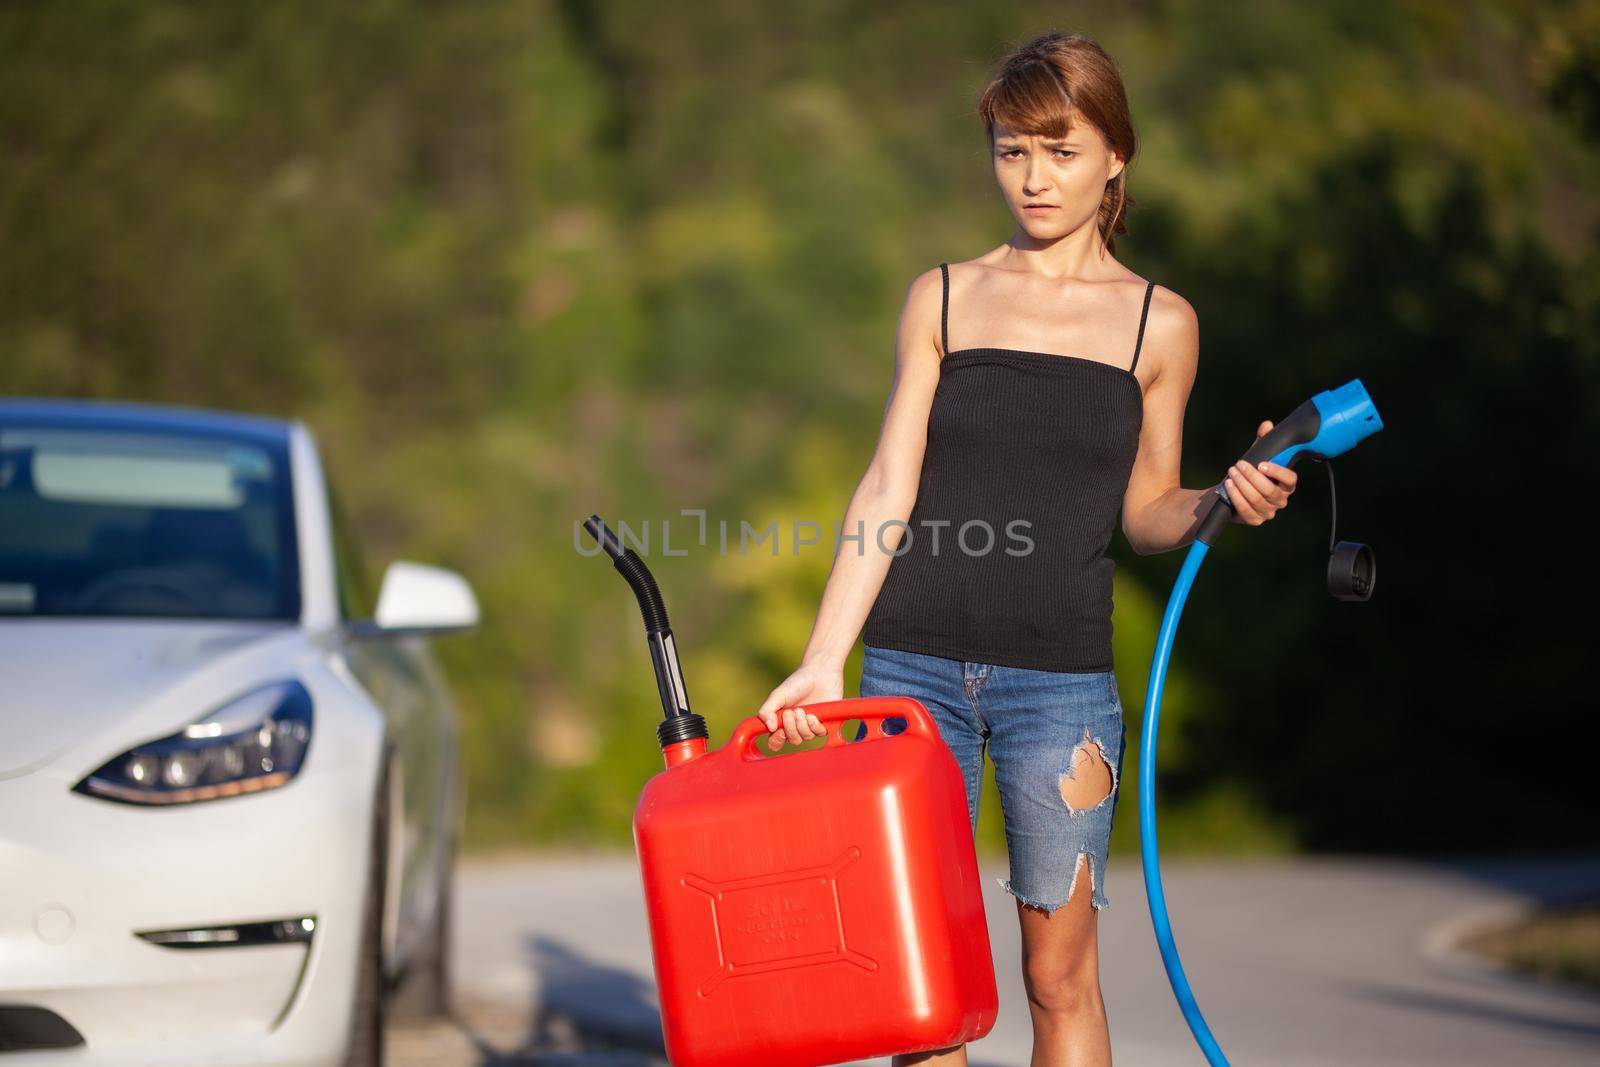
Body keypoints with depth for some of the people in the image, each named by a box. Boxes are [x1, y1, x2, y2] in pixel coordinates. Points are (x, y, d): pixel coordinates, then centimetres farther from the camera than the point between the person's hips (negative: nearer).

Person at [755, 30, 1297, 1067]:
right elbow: (889, 489, 4)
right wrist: (822, 661, -3)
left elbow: (1145, 510, 12)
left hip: (1060, 678, -1)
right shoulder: (944, 297, 9)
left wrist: (1226, 501, -10)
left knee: (1060, 972, -1)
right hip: (914, 660, 1)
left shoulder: (1158, 322, 6)